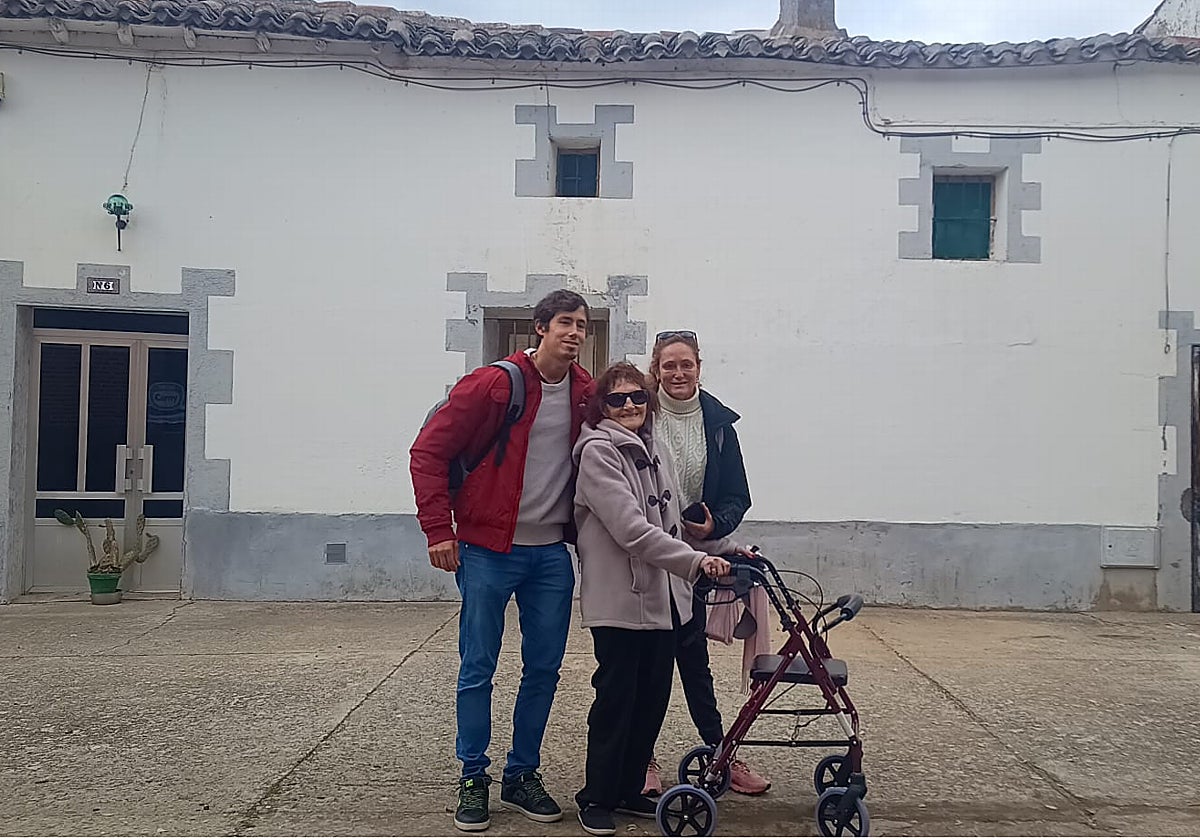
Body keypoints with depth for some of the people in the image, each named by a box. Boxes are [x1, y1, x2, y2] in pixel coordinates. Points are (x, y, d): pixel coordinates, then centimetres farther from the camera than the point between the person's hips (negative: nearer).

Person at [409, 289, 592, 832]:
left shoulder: (587, 395, 4)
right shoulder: (492, 386, -10)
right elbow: (429, 452, -7)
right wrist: (439, 530, -11)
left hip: (552, 553, 4)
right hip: (488, 549, -4)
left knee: (544, 669, 9)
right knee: (478, 668, 3)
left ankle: (523, 776, 25)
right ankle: (473, 780, 19)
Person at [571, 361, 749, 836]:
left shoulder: (654, 452, 15)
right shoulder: (598, 451, -11)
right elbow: (631, 529, -21)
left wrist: (727, 547, 22)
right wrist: (695, 561, -27)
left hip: (662, 598, 8)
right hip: (618, 599, -7)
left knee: (653, 698, 12)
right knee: (616, 699, 0)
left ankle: (629, 789, 26)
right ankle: (597, 798, 15)